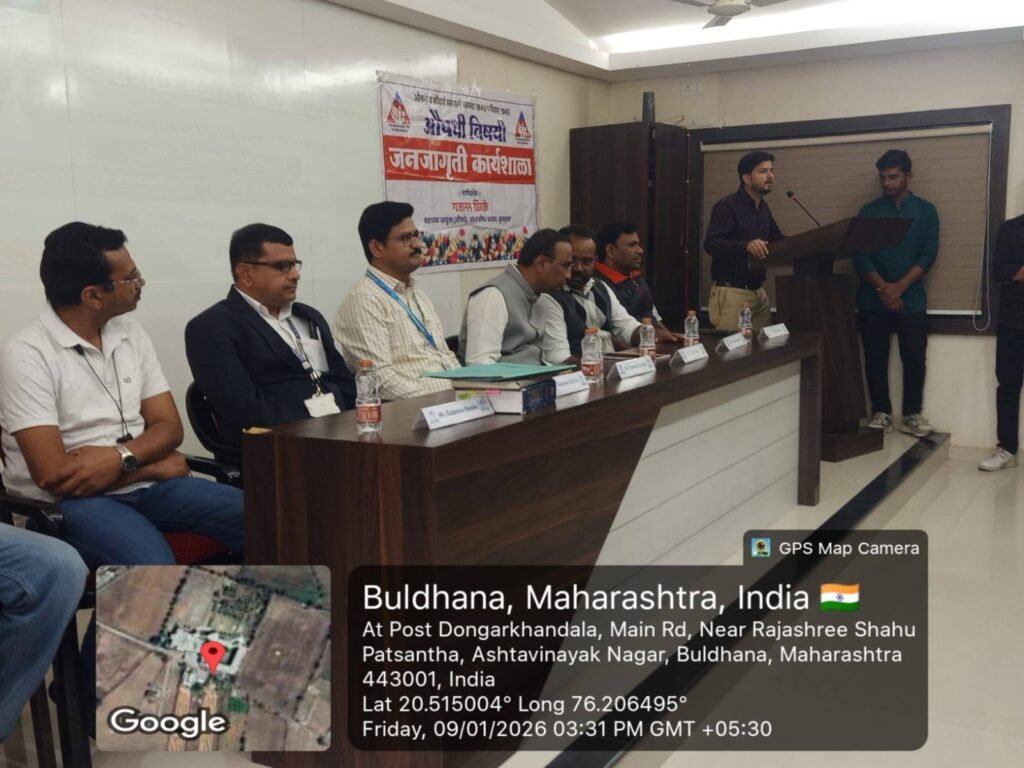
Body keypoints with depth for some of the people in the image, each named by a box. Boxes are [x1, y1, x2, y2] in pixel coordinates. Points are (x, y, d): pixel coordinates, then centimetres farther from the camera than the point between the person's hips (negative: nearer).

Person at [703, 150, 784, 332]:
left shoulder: (763, 207, 16)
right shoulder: (726, 206, -10)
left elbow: (776, 238, 24)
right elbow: (711, 243, -23)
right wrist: (746, 245, -38)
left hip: (758, 292, 8)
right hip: (731, 293, -8)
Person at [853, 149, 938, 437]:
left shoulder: (925, 211, 5)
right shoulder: (868, 211, 5)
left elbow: (929, 255, -3)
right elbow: (859, 256, -2)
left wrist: (899, 287, -14)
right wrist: (883, 288, -14)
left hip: (911, 300, 0)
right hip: (872, 301, 1)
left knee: (914, 358, 0)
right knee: (875, 359, 3)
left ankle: (911, 415, 11)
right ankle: (881, 413, 13)